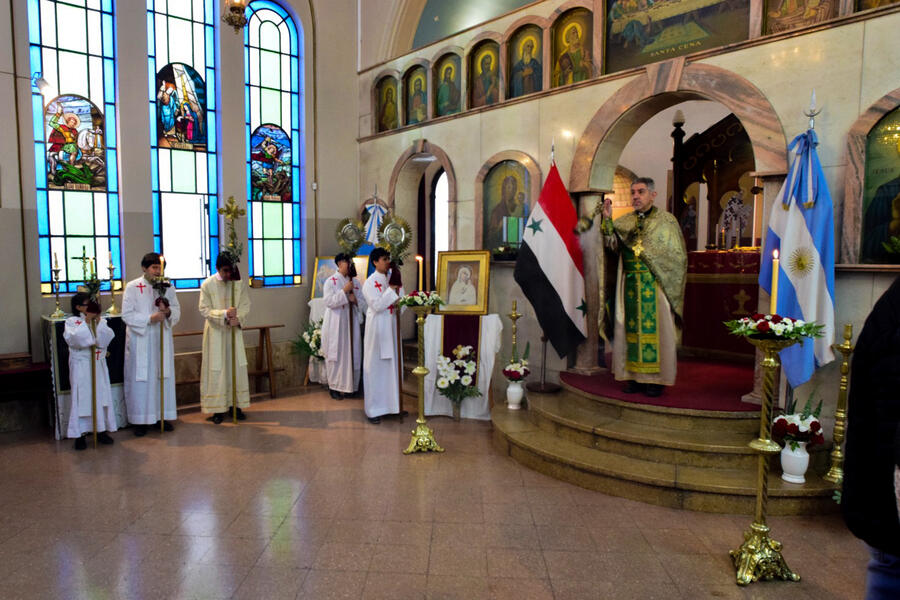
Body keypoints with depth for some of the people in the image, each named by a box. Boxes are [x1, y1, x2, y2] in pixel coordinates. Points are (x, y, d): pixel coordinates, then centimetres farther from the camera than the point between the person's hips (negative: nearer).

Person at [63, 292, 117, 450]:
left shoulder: (101, 321, 7)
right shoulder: (72, 321, -2)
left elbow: (108, 337, -8)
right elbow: (73, 339, -19)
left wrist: (98, 322, -18)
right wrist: (87, 322, -22)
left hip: (98, 364, 3)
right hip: (80, 365, -3)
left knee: (101, 396, 7)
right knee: (81, 398, -1)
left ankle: (101, 430, 19)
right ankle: (79, 434, 8)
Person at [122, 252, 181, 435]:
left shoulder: (167, 287, 6)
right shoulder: (132, 287, -5)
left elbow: (177, 310, 8)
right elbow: (127, 314, -9)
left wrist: (168, 311, -14)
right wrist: (150, 318, -21)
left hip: (162, 340, 4)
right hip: (140, 342, -4)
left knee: (163, 377, 8)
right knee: (140, 379, 1)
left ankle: (162, 415, 19)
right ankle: (140, 420, 10)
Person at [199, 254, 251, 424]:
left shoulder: (240, 282, -2)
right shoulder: (207, 284, -8)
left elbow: (246, 305, -2)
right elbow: (204, 310, -10)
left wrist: (238, 318, -22)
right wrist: (224, 314, -25)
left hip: (234, 331, 2)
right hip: (215, 332, -2)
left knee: (237, 367, 6)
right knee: (216, 369, 0)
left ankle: (237, 405, 17)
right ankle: (218, 408, 9)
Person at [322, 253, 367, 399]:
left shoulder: (356, 282, 10)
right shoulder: (331, 281, -3)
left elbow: (363, 303, 10)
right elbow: (329, 302, -14)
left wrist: (355, 300, -11)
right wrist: (344, 291, -18)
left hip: (351, 323, 4)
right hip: (335, 325, -4)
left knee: (352, 354, 4)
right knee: (336, 355, -1)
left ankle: (349, 385, 15)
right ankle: (334, 386, 8)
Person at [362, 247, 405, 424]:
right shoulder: (370, 282, -9)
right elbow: (377, 305, -20)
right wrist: (391, 290, -16)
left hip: (391, 326, 6)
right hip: (377, 328, -6)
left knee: (391, 363, 10)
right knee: (376, 366, -1)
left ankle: (391, 402, 21)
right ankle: (374, 409, 7)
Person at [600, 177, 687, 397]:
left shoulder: (666, 221, 3)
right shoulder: (624, 221, 11)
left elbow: (677, 255, 1)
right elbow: (611, 243, -5)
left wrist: (645, 251, -7)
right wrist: (607, 219, -18)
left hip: (656, 287, -3)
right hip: (630, 286, 3)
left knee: (656, 330, -1)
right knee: (631, 329, 4)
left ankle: (655, 379, 6)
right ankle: (634, 376, 12)